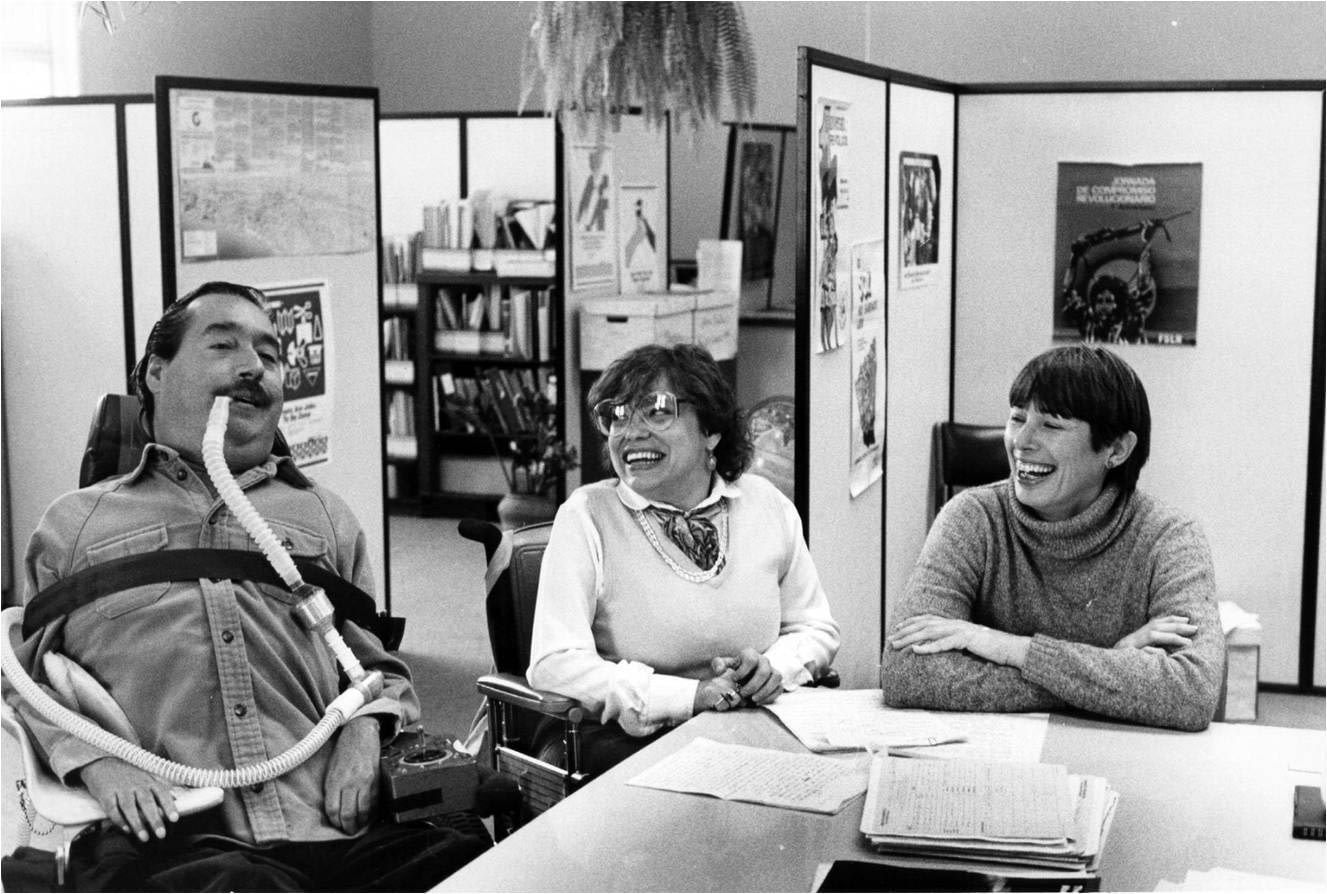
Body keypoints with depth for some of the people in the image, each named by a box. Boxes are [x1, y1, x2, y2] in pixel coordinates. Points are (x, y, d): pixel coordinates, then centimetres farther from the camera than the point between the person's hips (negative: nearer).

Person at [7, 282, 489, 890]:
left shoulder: (325, 518, 26)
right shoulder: (75, 524, 21)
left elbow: (380, 669, 29)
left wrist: (365, 731, 6)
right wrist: (93, 760, 1)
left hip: (336, 829, 4)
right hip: (171, 837, -3)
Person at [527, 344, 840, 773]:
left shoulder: (766, 505, 7)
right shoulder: (586, 516, -5)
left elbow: (817, 629, 16)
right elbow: (554, 665, -14)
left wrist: (775, 667, -8)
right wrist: (691, 695, -21)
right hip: (629, 741, -4)